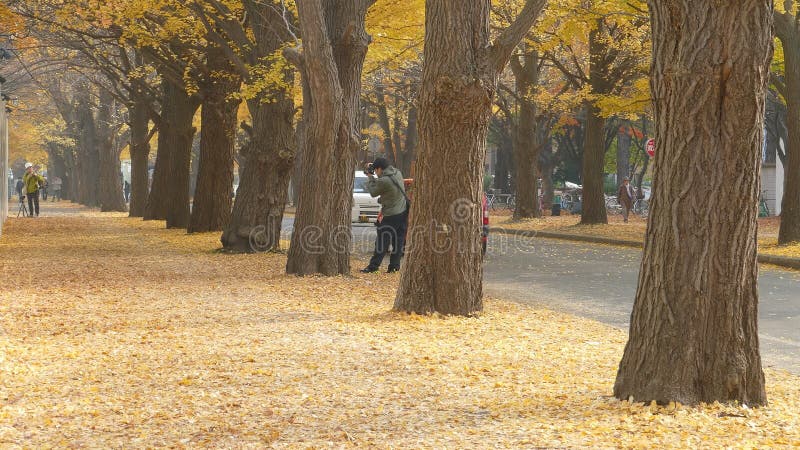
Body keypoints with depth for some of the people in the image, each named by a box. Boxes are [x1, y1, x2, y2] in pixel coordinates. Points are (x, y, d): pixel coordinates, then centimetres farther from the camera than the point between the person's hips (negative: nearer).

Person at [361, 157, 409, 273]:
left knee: (382, 241, -1)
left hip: (391, 216, -8)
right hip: (403, 212, 8)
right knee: (398, 240, 10)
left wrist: (370, 177, 4)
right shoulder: (397, 173, 3)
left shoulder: (383, 181, -22)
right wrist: (373, 177, 10)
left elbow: (373, 192, -6)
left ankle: (373, 266, 4)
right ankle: (394, 265, 13)